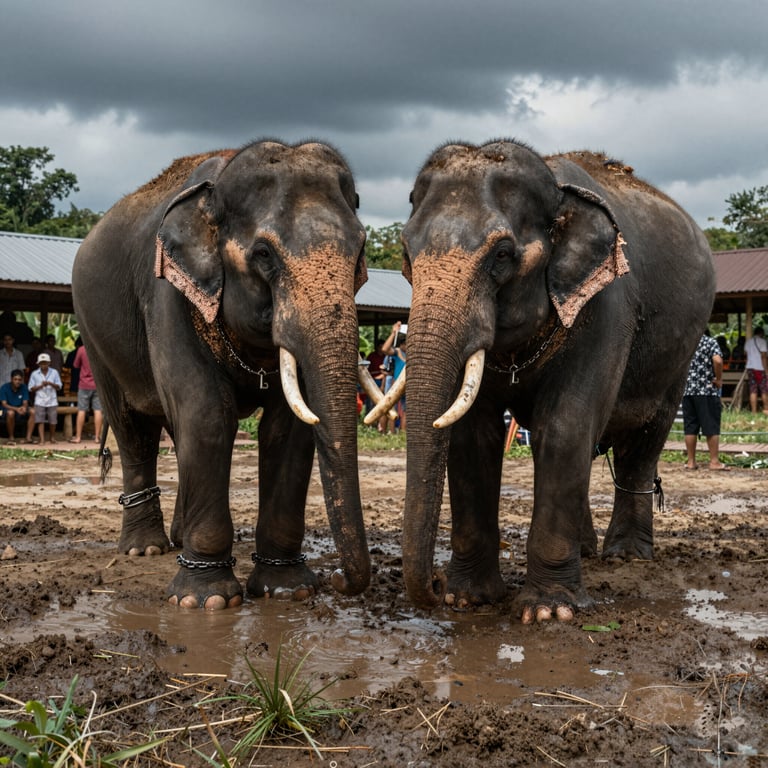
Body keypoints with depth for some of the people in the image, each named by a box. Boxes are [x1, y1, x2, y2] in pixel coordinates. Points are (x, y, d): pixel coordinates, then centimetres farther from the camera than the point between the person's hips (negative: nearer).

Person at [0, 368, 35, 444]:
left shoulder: (24, 387, -4)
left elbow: (25, 403, -6)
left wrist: (24, 407, -33)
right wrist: (16, 409, -36)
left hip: (20, 409, 4)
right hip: (7, 410, -4)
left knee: (32, 412, -23)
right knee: (11, 413, -38)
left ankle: (28, 437, -22)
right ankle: (11, 437, -22)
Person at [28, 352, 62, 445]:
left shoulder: (54, 372, 5)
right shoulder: (34, 374, 4)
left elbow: (59, 387, 2)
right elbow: (31, 388, 2)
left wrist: (50, 384, -15)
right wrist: (40, 386, -13)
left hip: (52, 401, 1)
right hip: (40, 401, -1)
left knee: (52, 421, 5)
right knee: (40, 421, -7)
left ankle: (53, 437, 26)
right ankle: (42, 440, -6)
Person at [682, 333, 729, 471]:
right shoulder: (710, 342, -5)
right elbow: (717, 361, -21)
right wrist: (718, 379, -9)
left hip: (687, 390, 4)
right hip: (707, 391, -4)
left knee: (690, 428, 8)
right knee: (711, 427, 2)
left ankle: (691, 461, 10)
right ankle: (714, 461, 3)